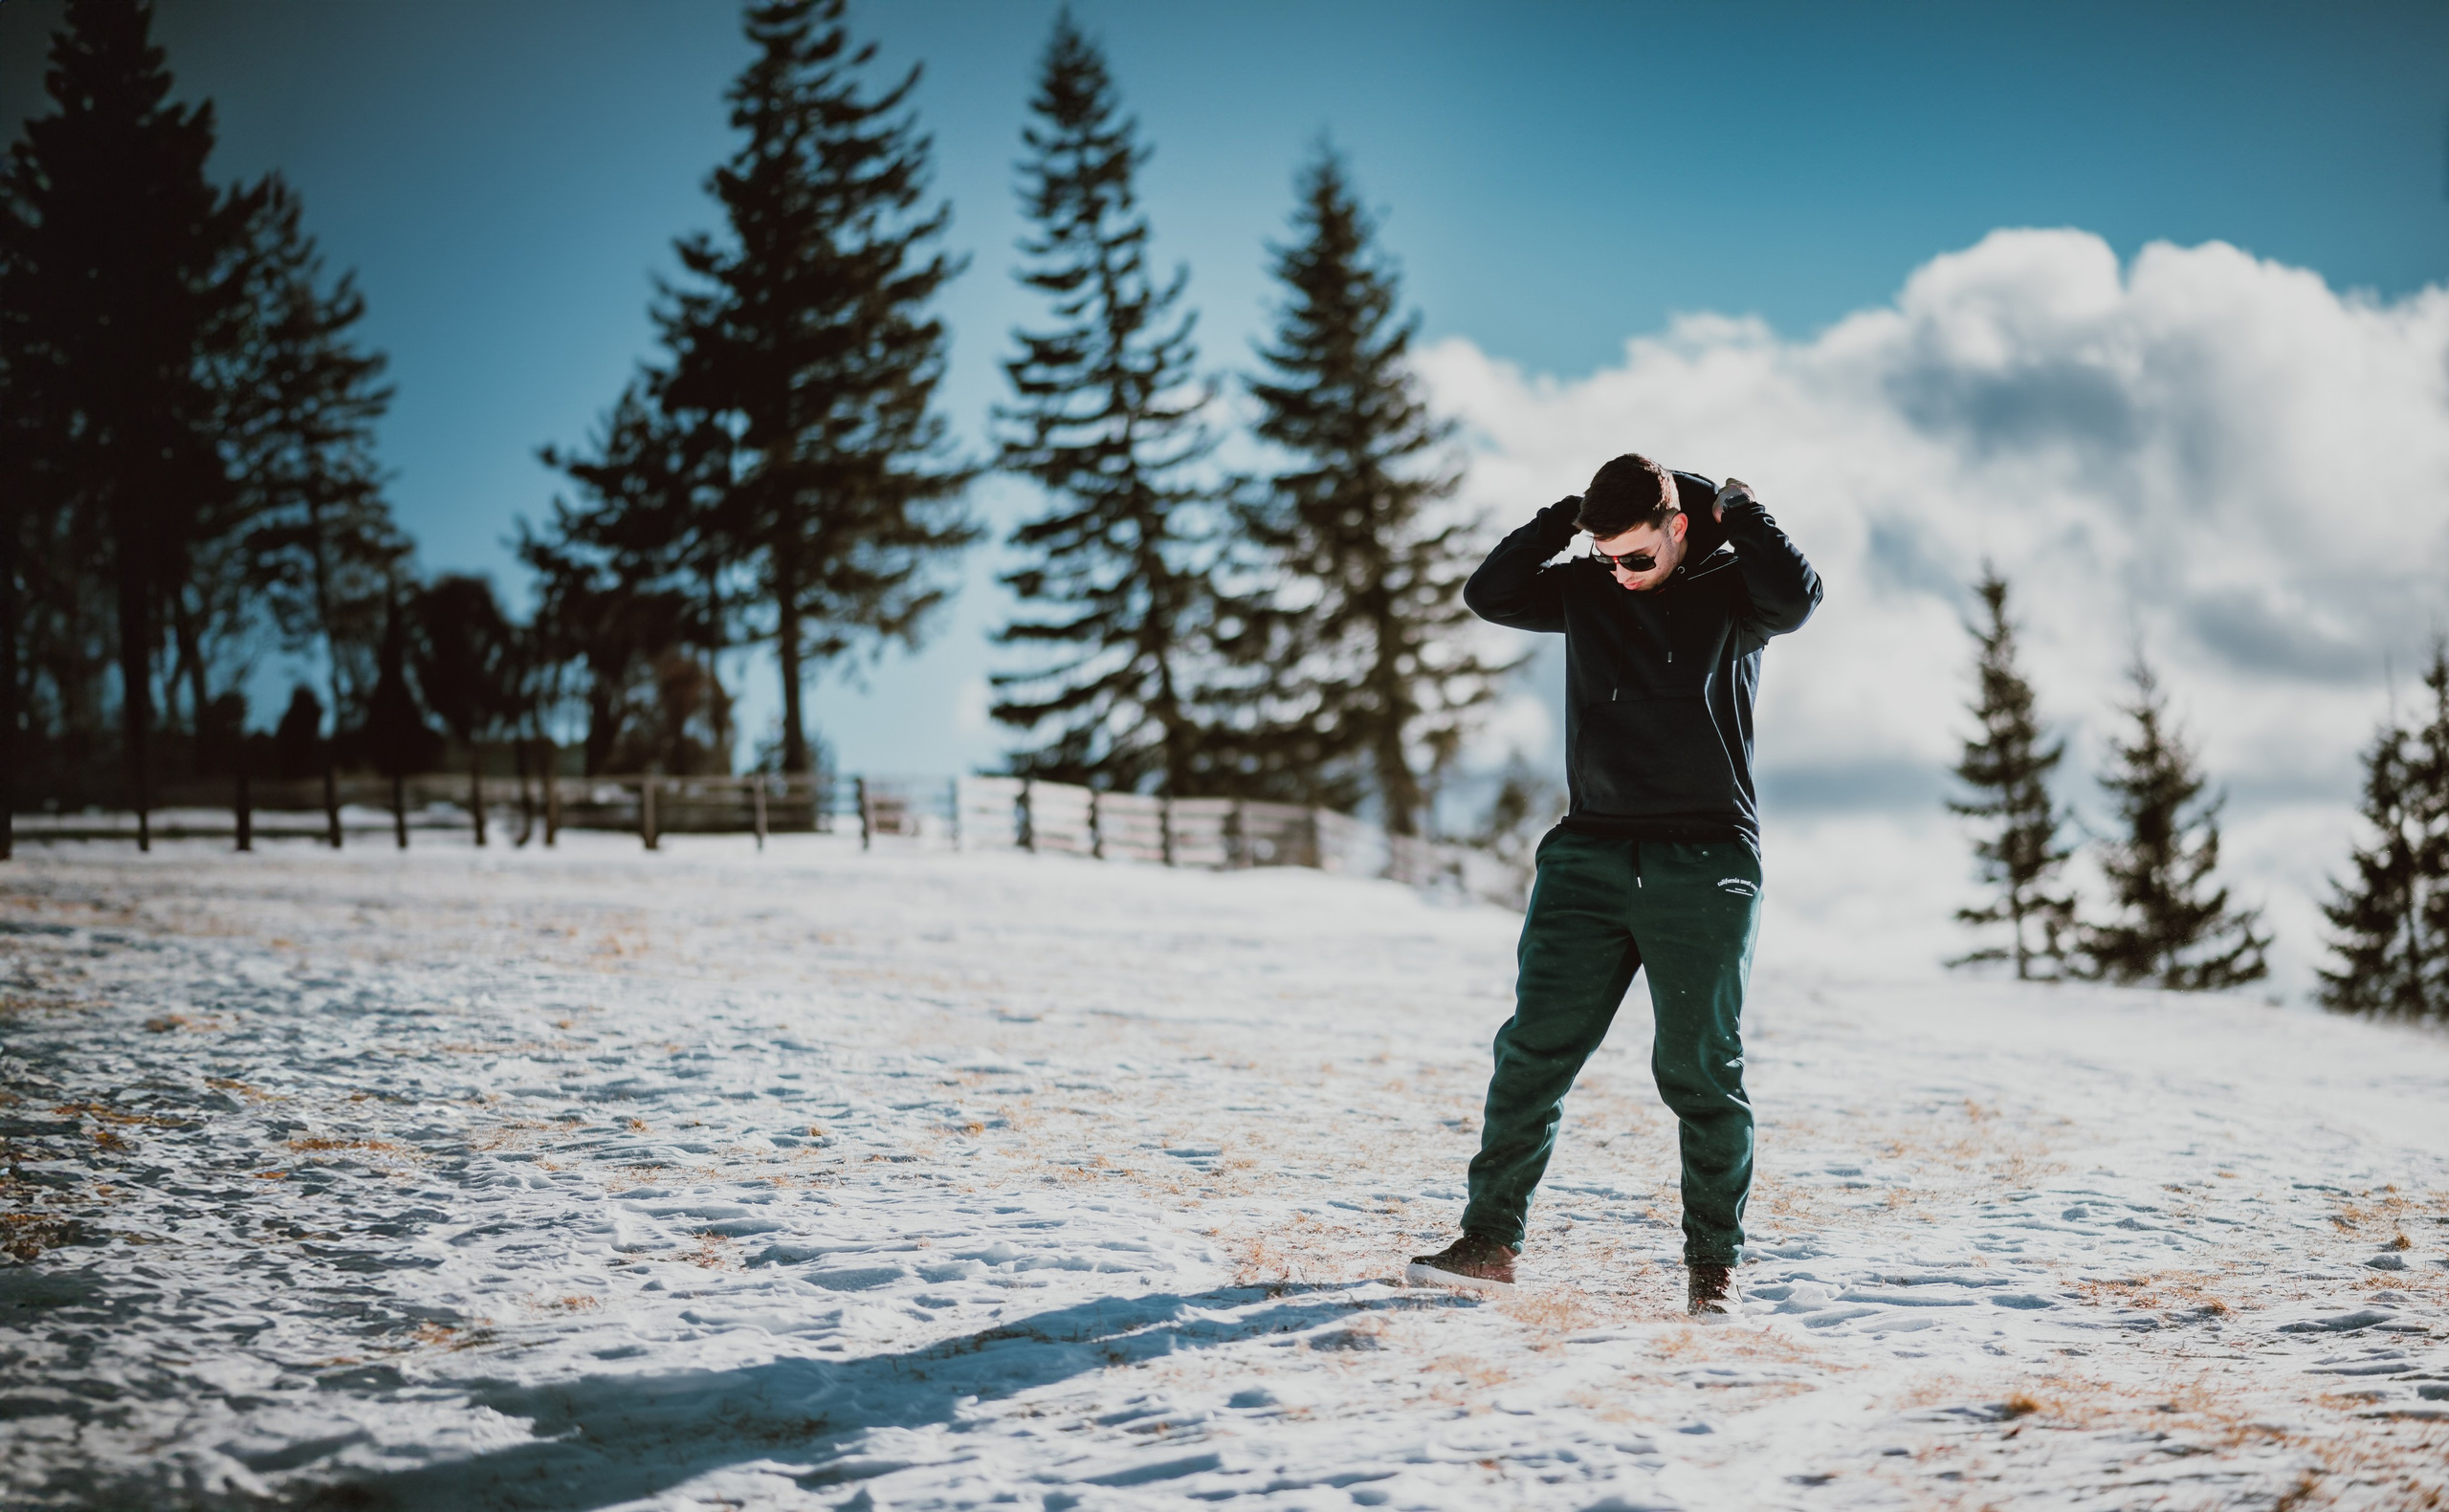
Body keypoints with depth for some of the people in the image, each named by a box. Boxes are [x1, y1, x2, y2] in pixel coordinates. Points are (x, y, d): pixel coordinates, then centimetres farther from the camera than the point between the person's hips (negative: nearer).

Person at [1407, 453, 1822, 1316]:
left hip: (1704, 864, -3)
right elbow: (1488, 595, 5)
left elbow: (1796, 596, -19)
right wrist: (1562, 523, 1)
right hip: (1589, 857, 3)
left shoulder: (1732, 590, 1)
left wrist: (1737, 510, -6)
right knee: (1534, 1051, -2)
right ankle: (1491, 1242, 4)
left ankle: (1713, 1261, 11)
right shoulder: (1587, 589, 12)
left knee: (1700, 1069, 0)